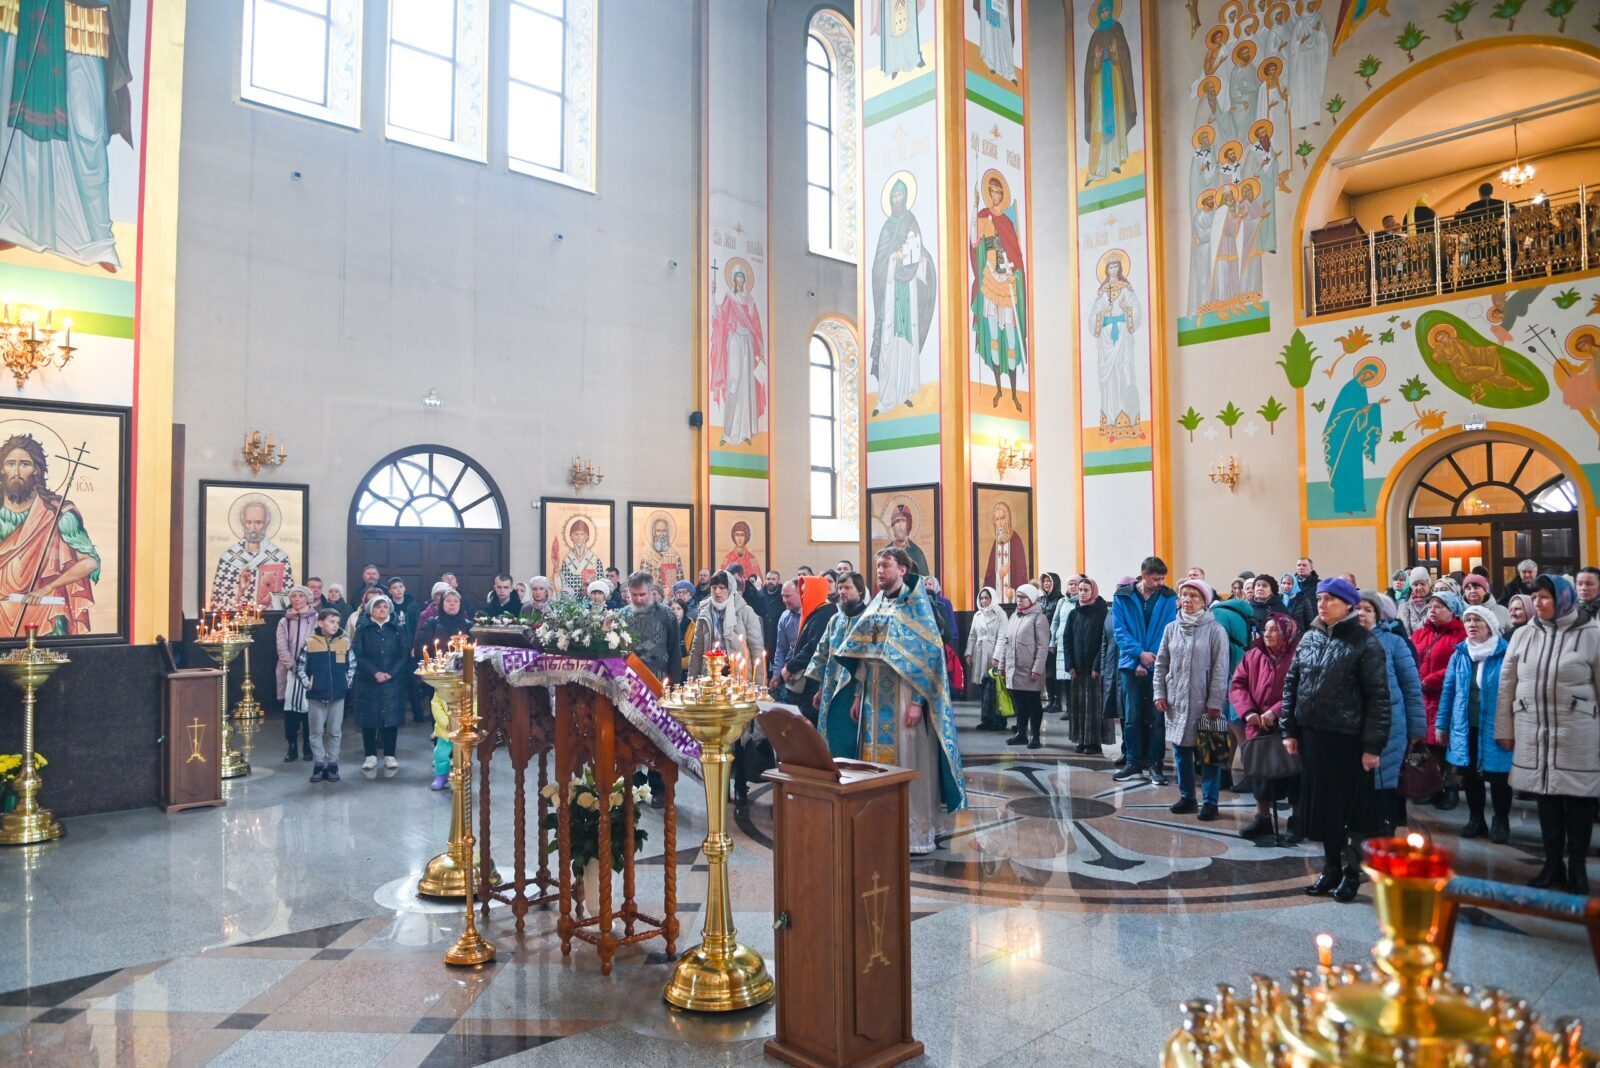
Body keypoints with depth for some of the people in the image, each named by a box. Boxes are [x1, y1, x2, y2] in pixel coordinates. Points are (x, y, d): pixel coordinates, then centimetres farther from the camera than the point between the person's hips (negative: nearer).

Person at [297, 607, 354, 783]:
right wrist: (306, 683, -5)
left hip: (338, 694, 1)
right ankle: (318, 765, 12)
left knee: (335, 732, 7)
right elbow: (300, 666, 4)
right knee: (316, 731, 4)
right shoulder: (310, 643, -3)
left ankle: (332, 764, 14)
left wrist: (347, 682, 2)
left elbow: (352, 665, 11)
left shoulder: (345, 642, 2)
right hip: (316, 695, -1)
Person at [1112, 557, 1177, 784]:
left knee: (1156, 716, 1)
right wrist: (1140, 653, -16)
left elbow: (1169, 632, -4)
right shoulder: (1122, 597, 0)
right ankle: (1134, 763, 14)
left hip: (1158, 666, 0)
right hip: (1131, 664, 1)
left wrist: (1150, 661, -13)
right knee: (1131, 717, 4)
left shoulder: (1169, 598, 0)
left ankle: (1154, 764, 11)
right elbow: (1119, 630, -3)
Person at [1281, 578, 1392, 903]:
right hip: (1311, 734, 5)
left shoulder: (1364, 643, -7)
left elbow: (1378, 696, -10)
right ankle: (1332, 867, 24)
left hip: (1347, 738, -5)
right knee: (1320, 804, 11)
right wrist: (1289, 730, 6)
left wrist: (1373, 745, -13)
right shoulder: (1309, 638, 9)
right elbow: (1291, 684, 11)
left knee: (1346, 806, 3)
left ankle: (1351, 871, 20)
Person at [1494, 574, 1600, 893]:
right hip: (1534, 732, 3)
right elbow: (1507, 685, 9)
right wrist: (1504, 729, 8)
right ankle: (1553, 863, 24)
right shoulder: (1523, 635, 5)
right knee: (1546, 799, 11)